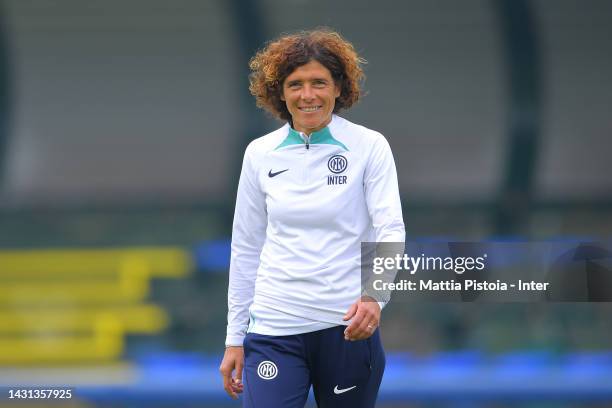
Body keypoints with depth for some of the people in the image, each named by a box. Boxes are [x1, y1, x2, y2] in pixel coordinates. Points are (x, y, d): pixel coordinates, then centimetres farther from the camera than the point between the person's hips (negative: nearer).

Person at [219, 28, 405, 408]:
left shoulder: (370, 147, -1)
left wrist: (374, 295, -29)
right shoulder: (260, 154, 7)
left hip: (348, 328, -1)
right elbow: (246, 248, 12)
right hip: (274, 329, 1)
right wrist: (235, 338, 10)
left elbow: (391, 230, -10)